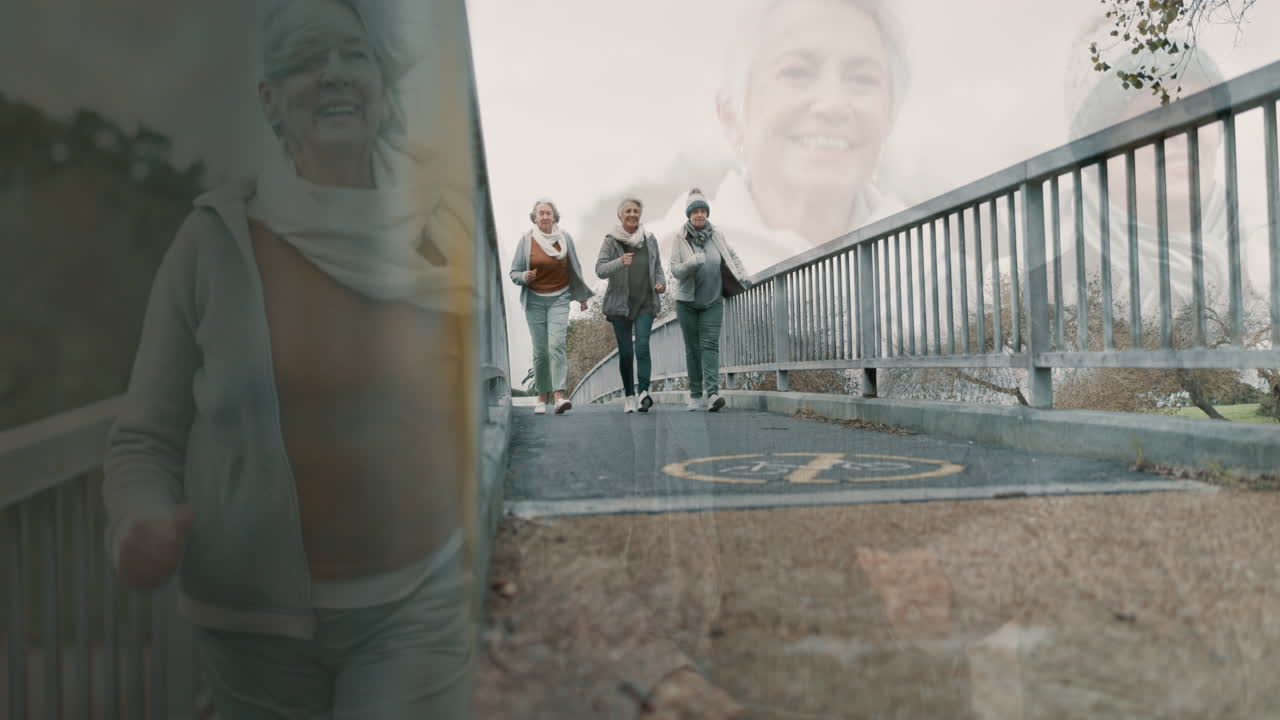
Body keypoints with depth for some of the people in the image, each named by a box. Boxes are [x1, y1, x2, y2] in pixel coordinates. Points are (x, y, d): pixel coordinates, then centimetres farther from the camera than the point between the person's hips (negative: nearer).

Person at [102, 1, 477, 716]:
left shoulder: (451, 223, -7)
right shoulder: (216, 237, -9)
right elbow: (147, 435, -3)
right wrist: (143, 522, -22)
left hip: (417, 605, 0)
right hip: (255, 616, 1)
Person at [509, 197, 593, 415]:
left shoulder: (565, 238, 2)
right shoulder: (526, 239, -1)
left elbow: (575, 269, 14)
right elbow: (514, 272, 2)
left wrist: (582, 296, 19)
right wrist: (525, 277, -20)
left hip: (559, 298, 0)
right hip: (534, 300, 0)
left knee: (557, 344, -17)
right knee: (540, 350, 1)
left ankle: (560, 396, -24)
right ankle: (541, 398, 13)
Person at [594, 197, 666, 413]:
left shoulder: (650, 240, 9)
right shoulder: (611, 241, -1)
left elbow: (658, 266, 20)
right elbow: (600, 269, -11)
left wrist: (661, 282, -1)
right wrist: (620, 262, -28)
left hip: (646, 303, 1)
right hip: (620, 304, -1)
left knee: (642, 345, -15)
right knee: (625, 352, 4)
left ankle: (644, 392, -20)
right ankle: (629, 396, 14)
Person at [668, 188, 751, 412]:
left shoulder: (717, 235, 2)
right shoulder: (679, 238, -7)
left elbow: (732, 256, 17)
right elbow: (675, 269, -11)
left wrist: (742, 275, 7)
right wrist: (691, 263, -29)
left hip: (713, 301, 1)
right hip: (687, 302, -1)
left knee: (710, 345, -11)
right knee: (692, 348, 6)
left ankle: (712, 393, -20)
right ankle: (695, 395, 15)